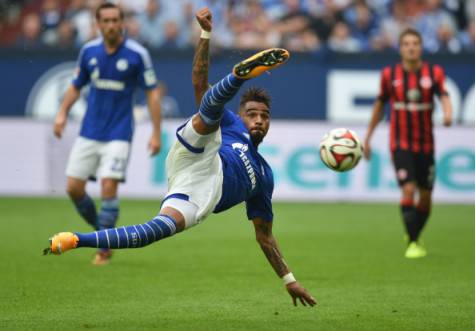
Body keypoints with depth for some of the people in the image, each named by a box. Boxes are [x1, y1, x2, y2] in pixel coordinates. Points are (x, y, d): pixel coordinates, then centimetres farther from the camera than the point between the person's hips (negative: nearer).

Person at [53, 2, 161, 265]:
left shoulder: (137, 54, -8)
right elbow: (76, 86, 15)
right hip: (89, 133, 4)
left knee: (108, 188, -14)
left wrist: (156, 133, -9)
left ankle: (104, 248, 1)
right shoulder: (88, 51, 3)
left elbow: (152, 93, -4)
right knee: (74, 188, -1)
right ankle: (102, 230, 23)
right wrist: (62, 113, -1)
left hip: (118, 135, -4)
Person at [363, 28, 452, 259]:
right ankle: (412, 243, -8)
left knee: (425, 197, 7)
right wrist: (368, 137, 14)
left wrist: (447, 114, -40)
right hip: (400, 144, -2)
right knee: (408, 190, -18)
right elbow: (380, 105, 10)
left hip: (425, 144, 2)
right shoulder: (390, 75, -2)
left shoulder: (434, 73, -2)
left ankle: (414, 236, 33)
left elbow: (444, 97, -17)